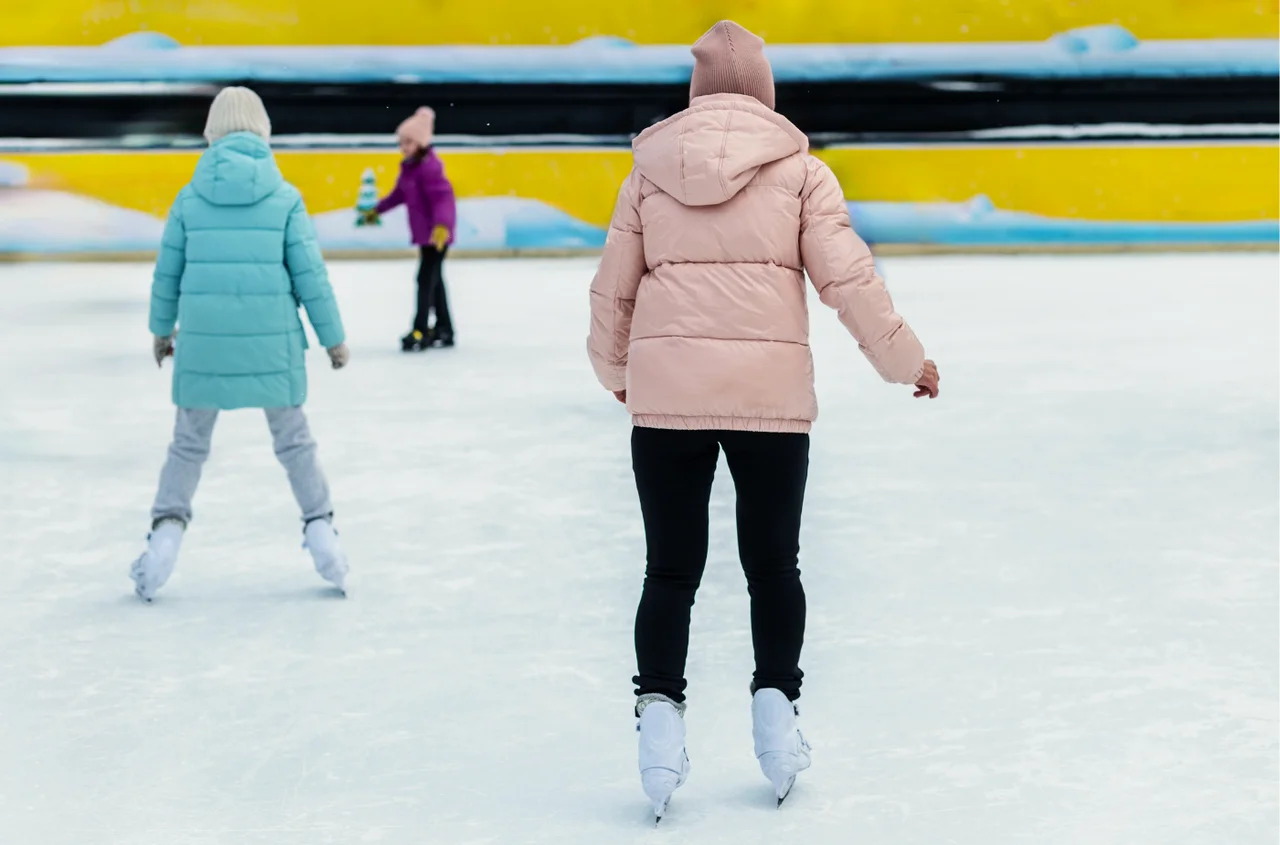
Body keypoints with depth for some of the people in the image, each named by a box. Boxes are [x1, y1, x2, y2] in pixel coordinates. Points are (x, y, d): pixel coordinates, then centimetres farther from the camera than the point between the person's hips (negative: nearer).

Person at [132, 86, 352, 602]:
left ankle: (166, 529, 3)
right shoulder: (284, 198, -3)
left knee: (189, 444, 14)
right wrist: (333, 337, 7)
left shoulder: (191, 198, 1)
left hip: (203, 342, 1)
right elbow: (309, 274, -2)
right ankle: (320, 530, 15)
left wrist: (162, 328, 22)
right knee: (293, 440, 16)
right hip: (272, 342, 0)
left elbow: (168, 272, 7)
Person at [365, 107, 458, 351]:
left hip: (438, 232, -10)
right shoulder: (409, 166, 8)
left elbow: (443, 197, -30)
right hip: (424, 231, 10)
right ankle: (444, 329, 23)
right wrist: (378, 210, 28)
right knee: (434, 278, 15)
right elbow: (399, 193, 22)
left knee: (426, 278, -9)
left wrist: (442, 224, -44)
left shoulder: (430, 167, -21)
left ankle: (421, 331, -7)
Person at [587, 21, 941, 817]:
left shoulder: (650, 171, 8)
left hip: (666, 392, 1)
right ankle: (776, 707, 12)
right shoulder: (799, 170, 2)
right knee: (773, 564, 15)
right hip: (771, 391, -1)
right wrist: (906, 357, 9)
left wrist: (616, 370, 28)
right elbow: (847, 276, -3)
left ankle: (659, 712, -2)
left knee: (671, 570, 9)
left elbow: (612, 289, 11)